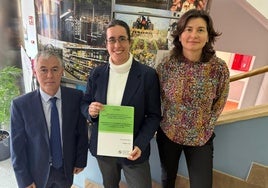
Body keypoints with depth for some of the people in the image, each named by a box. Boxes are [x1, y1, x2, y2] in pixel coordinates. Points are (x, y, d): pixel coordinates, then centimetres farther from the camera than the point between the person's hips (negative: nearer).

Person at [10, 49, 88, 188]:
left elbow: (82, 132, -5)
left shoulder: (76, 97, -14)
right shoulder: (20, 105, -17)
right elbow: (17, 146, -10)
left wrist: (81, 160, 1)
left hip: (66, 168, 1)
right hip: (37, 172, 0)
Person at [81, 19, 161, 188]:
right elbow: (85, 105, 5)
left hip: (133, 149, -3)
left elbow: (154, 115, -9)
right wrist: (90, 110, -18)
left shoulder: (148, 75, -13)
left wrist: (140, 145, -21)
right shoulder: (97, 74, -3)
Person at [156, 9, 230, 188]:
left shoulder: (219, 68, -15)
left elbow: (220, 103, 0)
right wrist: (168, 119, 3)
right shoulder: (166, 64, -15)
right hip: (168, 134, 1)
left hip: (201, 138, 0)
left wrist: (205, 127, 2)